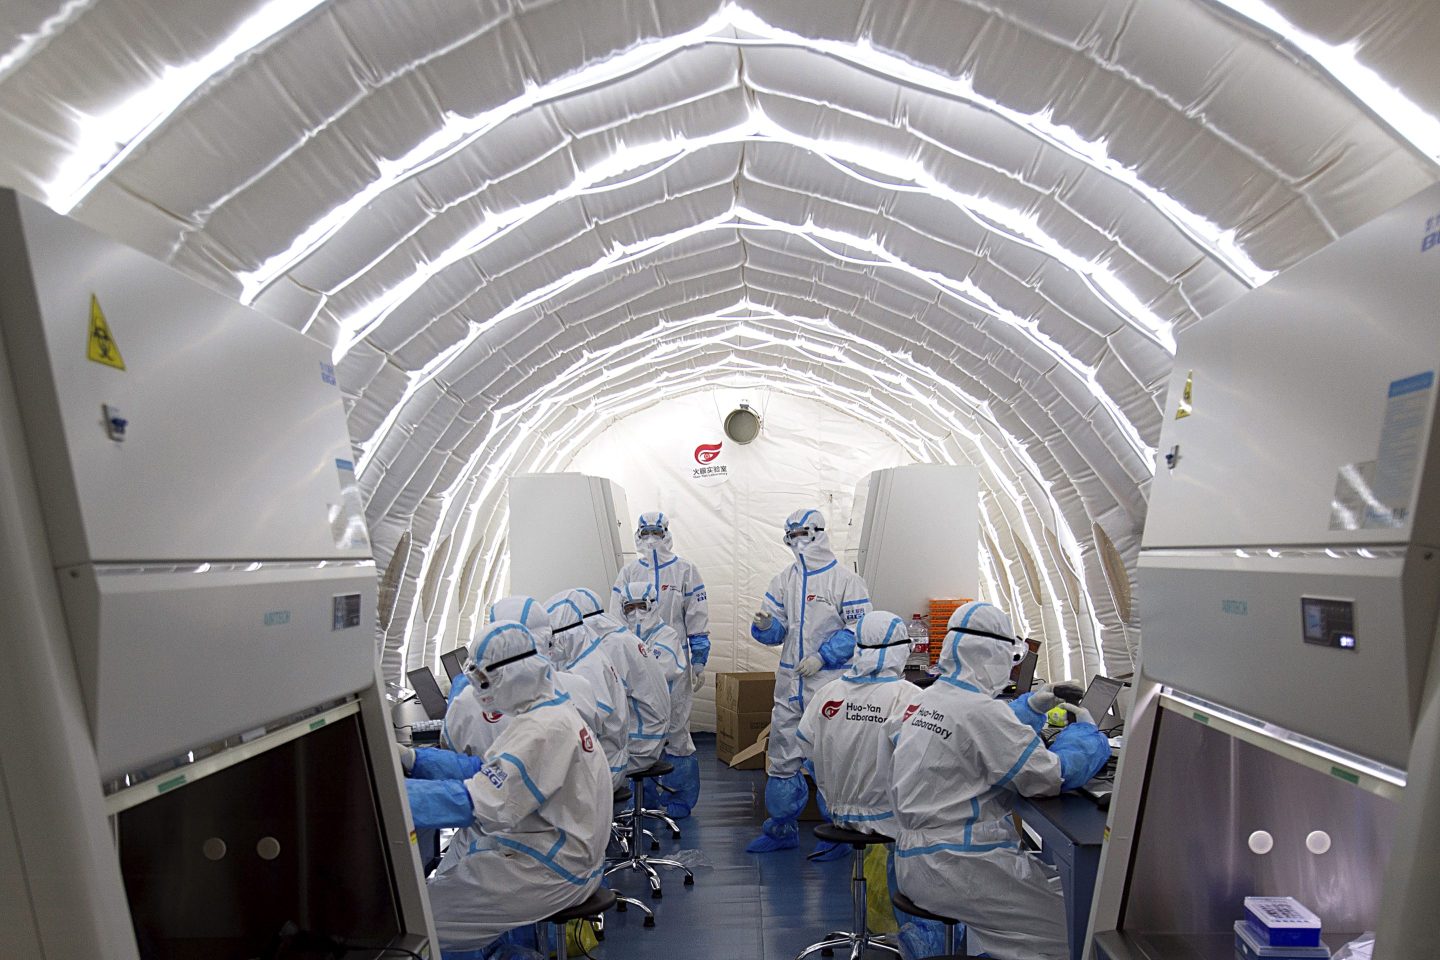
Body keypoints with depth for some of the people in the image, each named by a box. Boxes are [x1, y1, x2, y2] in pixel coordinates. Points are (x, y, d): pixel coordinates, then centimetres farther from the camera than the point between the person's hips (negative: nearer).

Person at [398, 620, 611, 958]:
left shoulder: (543, 728, -26)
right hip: (557, 851, 10)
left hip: (554, 868, -10)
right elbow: (485, 771, 7)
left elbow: (481, 803, -30)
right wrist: (411, 758, 0)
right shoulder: (549, 712, 6)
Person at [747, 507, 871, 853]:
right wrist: (765, 625, -14)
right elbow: (775, 633, 8)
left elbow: (857, 631, -9)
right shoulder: (784, 580, 8)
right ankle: (782, 828, 31)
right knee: (782, 758, 14)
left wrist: (822, 657, -18)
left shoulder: (844, 580, -7)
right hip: (789, 682, 5)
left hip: (830, 684, -5)